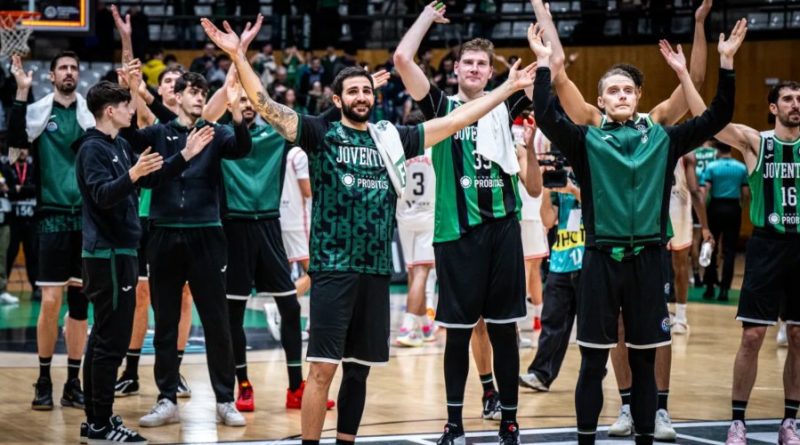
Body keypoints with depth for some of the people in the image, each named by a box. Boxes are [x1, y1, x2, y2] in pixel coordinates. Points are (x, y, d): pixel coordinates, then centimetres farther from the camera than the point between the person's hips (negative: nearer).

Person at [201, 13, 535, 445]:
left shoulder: (391, 138, 10)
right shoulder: (320, 133, 0)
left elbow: (455, 120, 14)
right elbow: (266, 106, -10)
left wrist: (509, 87, 14)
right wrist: (238, 56, -23)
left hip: (376, 268, 4)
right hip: (333, 267, -4)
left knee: (358, 368, 11)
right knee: (322, 367, -8)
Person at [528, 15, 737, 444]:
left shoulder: (662, 139, 8)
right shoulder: (586, 140, 2)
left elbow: (717, 118, 4)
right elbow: (546, 115, -13)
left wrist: (726, 63, -4)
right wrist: (544, 62, -16)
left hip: (647, 260, 2)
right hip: (602, 260, -2)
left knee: (644, 362, 9)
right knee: (593, 363, 3)